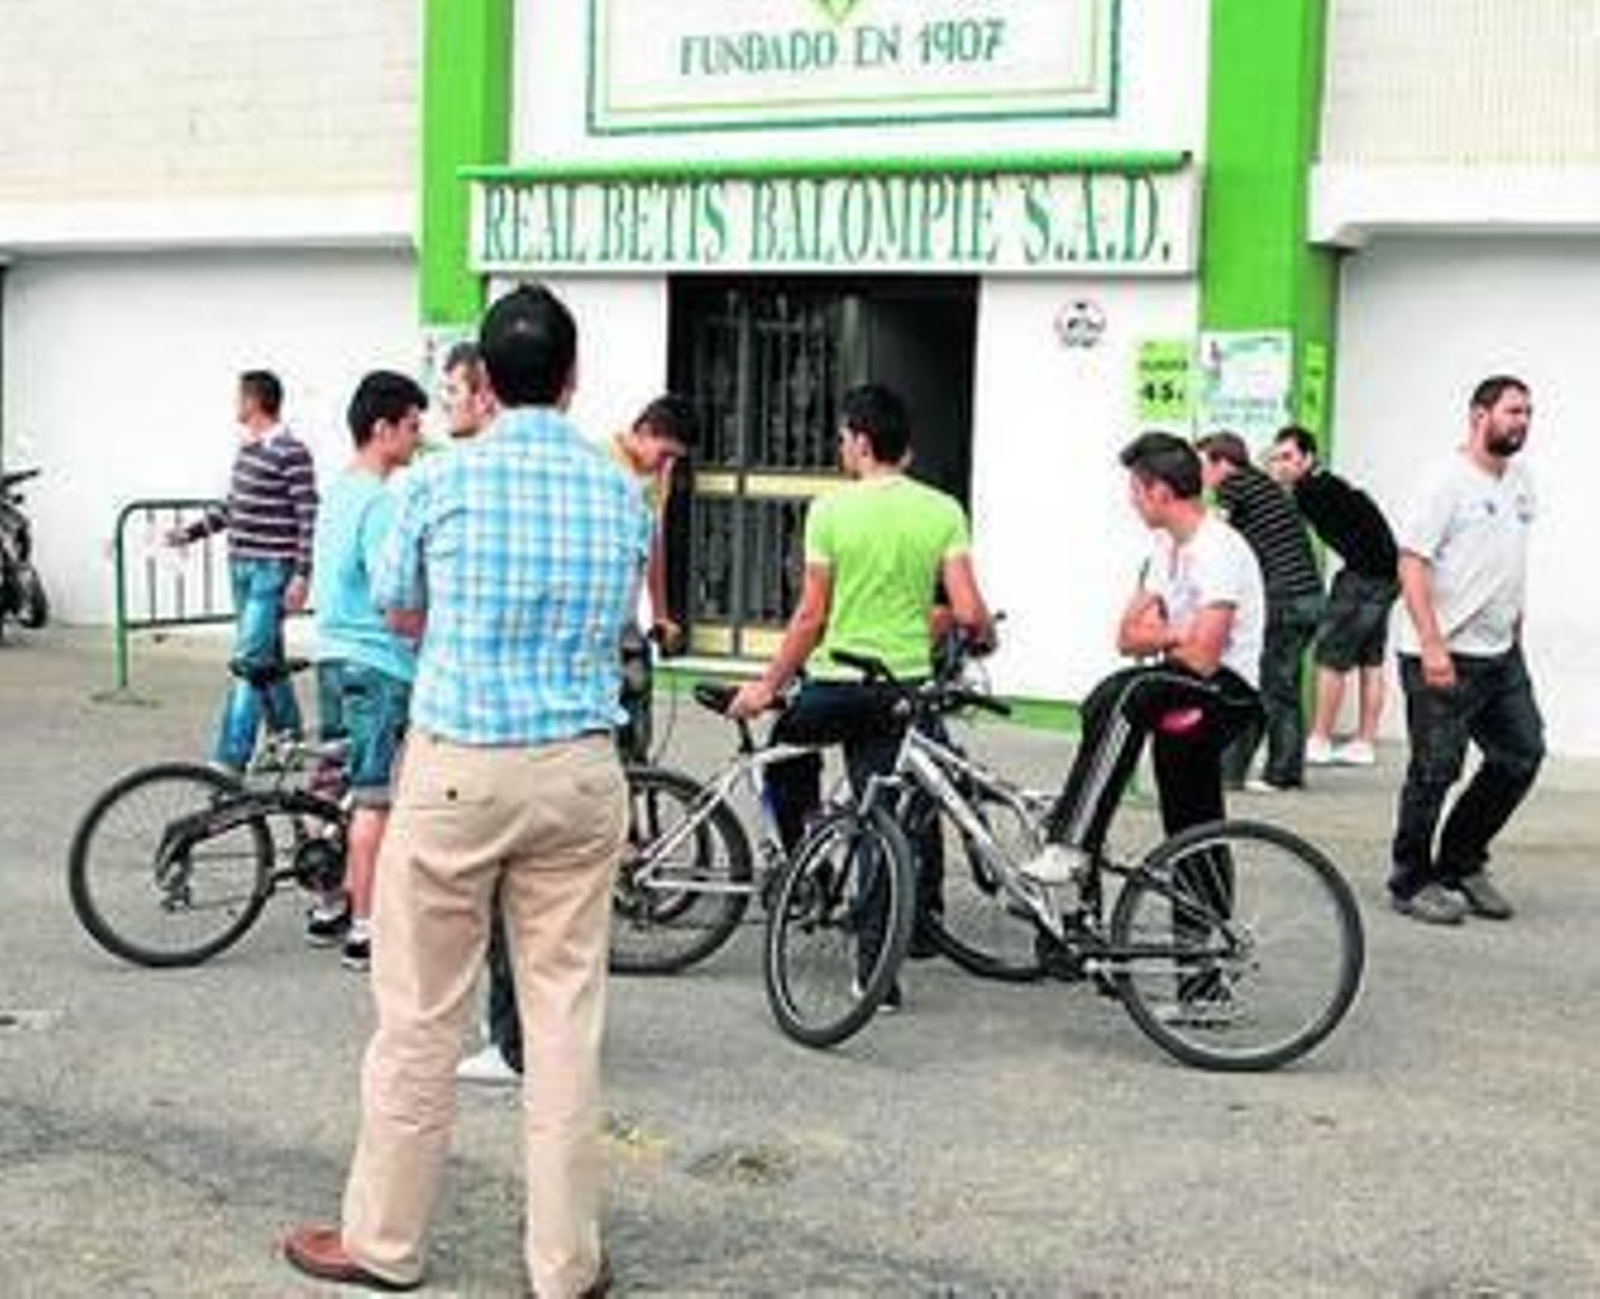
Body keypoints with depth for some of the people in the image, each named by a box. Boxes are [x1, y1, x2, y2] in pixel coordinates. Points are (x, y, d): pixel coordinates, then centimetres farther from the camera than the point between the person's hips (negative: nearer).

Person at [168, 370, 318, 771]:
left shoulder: (291, 453, -15)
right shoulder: (246, 447, 11)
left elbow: (309, 517, -16)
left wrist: (302, 576, -20)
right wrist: (190, 532, 20)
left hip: (272, 570, -9)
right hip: (241, 565, 9)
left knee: (249, 659, -11)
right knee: (266, 657, 16)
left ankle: (231, 758, -12)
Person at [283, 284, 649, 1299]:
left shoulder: (441, 480, -6)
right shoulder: (623, 495, 3)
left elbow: (398, 610, 10)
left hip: (458, 766, -2)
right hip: (581, 771, 3)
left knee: (421, 1016, 8)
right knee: (567, 1015, 7)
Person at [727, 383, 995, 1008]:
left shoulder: (831, 509, -8)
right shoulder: (943, 511, -1)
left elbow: (812, 616, -7)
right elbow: (967, 611, -7)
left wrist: (768, 686, 3)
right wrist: (986, 634, 17)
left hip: (836, 680, -2)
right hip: (905, 686, 3)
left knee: (786, 752, 30)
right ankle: (876, 973, 7)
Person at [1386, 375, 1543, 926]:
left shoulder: (1521, 481, 12)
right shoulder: (1447, 482, -12)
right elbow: (1411, 564, -17)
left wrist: (1517, 633, 19)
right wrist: (1432, 646, -24)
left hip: (1500, 655, 8)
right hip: (1444, 658, -8)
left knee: (1522, 755, 9)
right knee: (1435, 772, -2)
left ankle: (1461, 863, 22)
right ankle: (1412, 883, 11)